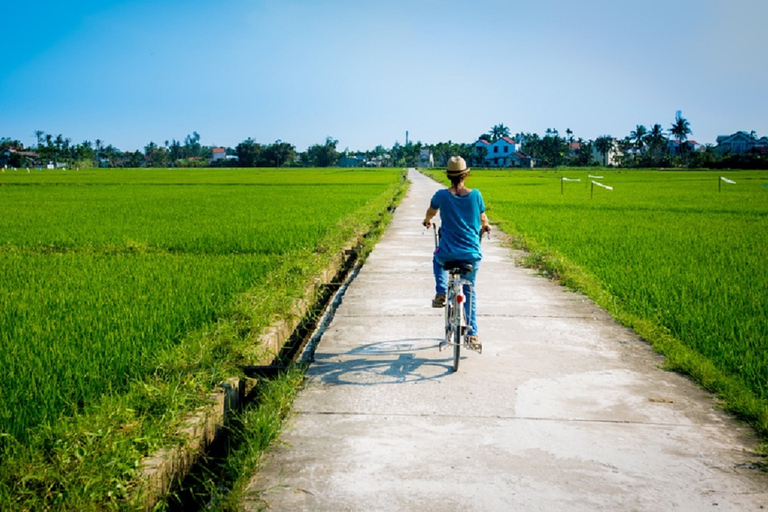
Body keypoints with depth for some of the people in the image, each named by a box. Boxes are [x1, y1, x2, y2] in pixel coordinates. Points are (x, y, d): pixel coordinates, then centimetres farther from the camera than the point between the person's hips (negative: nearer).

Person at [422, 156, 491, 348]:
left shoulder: (441, 195, -6)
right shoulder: (475, 194, -4)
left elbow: (430, 212, 17)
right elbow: (483, 219, 12)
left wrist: (427, 221, 40)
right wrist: (485, 227, 36)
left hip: (448, 253, -1)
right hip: (472, 254, 1)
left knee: (437, 258, 37)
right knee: (470, 290, 22)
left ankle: (440, 293, 19)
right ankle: (472, 334, 16)